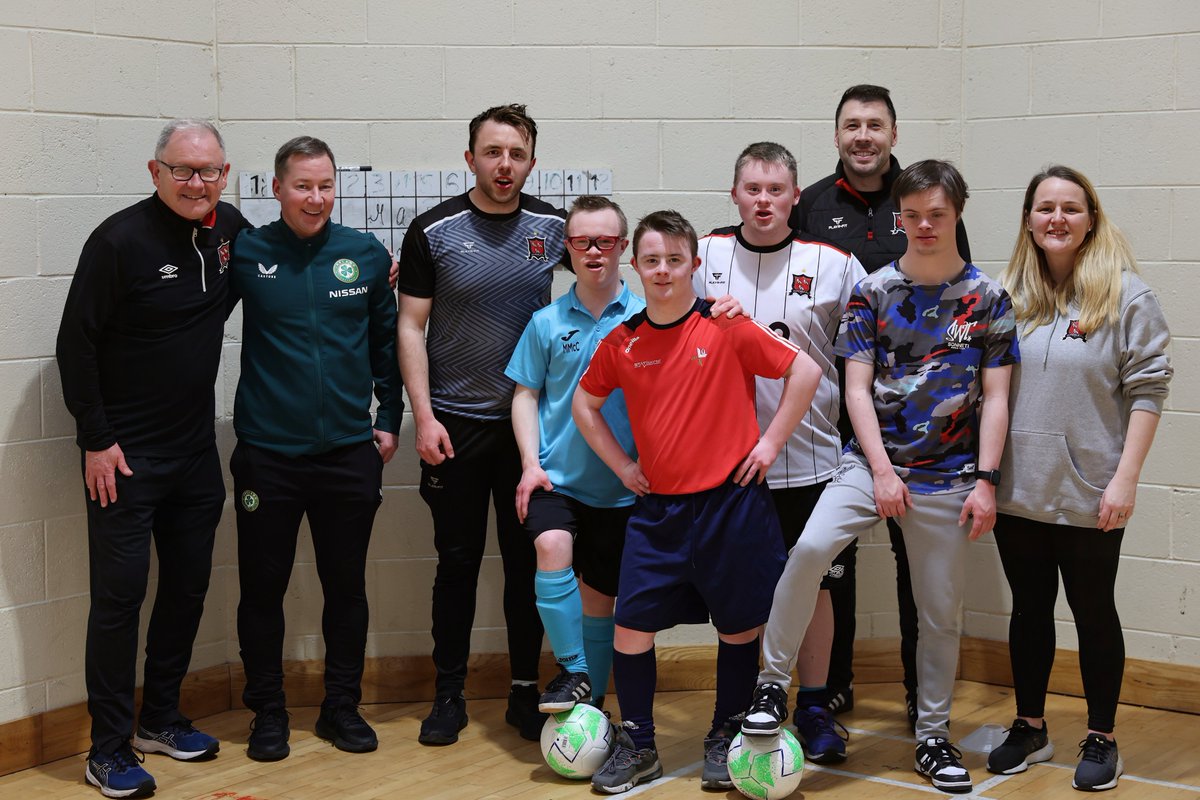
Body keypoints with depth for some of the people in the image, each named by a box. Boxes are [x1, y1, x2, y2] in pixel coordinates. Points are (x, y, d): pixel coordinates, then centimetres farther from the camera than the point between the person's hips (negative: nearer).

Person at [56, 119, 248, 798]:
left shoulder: (231, 230, 2)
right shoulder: (121, 240, -14)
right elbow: (76, 345, -11)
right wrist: (96, 440, -13)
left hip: (197, 452, 6)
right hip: (126, 456, -6)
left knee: (189, 584, 13)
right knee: (121, 593, -3)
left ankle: (161, 718, 29)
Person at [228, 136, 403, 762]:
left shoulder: (366, 256, 4)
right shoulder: (245, 254, -2)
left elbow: (386, 341, 11)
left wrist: (389, 418, 9)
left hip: (350, 451, 2)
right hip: (267, 452, -1)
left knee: (347, 586, 10)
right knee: (263, 587, 6)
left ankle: (343, 707, 24)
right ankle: (267, 713, 20)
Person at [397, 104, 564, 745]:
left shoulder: (555, 228, 1)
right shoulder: (434, 231, -3)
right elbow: (411, 326, -2)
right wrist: (423, 415, -9)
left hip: (531, 421, 1)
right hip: (455, 423, -1)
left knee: (528, 560, 7)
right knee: (458, 560, 5)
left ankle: (526, 691, 19)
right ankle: (449, 694, 16)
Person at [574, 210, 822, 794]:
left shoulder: (727, 328, -7)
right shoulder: (622, 342, 3)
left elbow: (805, 371, -4)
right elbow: (585, 403, 19)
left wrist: (769, 442, -5)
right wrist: (621, 464, 9)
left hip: (730, 502, -3)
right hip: (657, 509, 3)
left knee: (739, 627, 7)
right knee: (630, 627, 0)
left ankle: (724, 742, 25)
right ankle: (638, 748, 16)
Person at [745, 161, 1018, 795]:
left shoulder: (986, 298, 3)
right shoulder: (873, 291, 2)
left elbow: (994, 398, 2)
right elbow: (857, 388, -1)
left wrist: (985, 481, -6)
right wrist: (882, 471, -9)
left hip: (948, 478, 1)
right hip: (873, 462, -1)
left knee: (941, 613, 7)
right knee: (810, 548, -26)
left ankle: (933, 737, 24)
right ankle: (773, 679, -10)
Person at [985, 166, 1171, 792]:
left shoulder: (1126, 294, -6)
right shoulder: (1007, 295, 5)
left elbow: (1147, 388, -8)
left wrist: (1125, 478, -13)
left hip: (1088, 493, -3)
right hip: (1017, 490, 4)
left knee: (1093, 612, 9)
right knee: (1029, 610, 14)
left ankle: (1101, 738, 23)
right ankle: (1030, 728, 28)